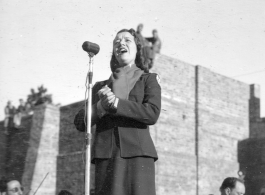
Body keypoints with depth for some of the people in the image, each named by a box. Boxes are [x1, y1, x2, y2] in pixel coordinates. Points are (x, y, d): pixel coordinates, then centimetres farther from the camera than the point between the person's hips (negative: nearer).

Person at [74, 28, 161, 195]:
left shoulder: (149, 79, 16)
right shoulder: (101, 87, 22)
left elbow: (152, 114, -3)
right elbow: (80, 123, 11)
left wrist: (114, 103, -9)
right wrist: (102, 105, -7)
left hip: (137, 155, -2)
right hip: (107, 156, 2)